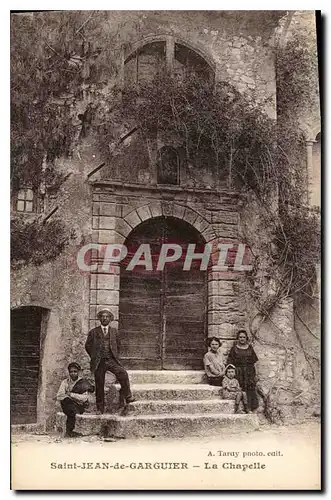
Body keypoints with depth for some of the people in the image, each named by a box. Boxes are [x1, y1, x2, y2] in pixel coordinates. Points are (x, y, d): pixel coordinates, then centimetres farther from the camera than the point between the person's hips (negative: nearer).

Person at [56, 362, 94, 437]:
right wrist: (67, 396, -15)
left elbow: (84, 398, -9)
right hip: (67, 405, -1)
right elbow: (58, 397, 1)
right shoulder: (65, 382, 10)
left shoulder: (83, 382, 3)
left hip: (80, 406, 1)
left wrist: (71, 394, -17)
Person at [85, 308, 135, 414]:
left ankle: (126, 396, -15)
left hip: (111, 360, 1)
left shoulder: (114, 332, 13)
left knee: (123, 373, -26)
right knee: (99, 386, 0)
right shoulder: (93, 332, 8)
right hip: (99, 362, -1)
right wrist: (94, 357, 6)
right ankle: (100, 408, 10)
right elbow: (88, 346, 11)